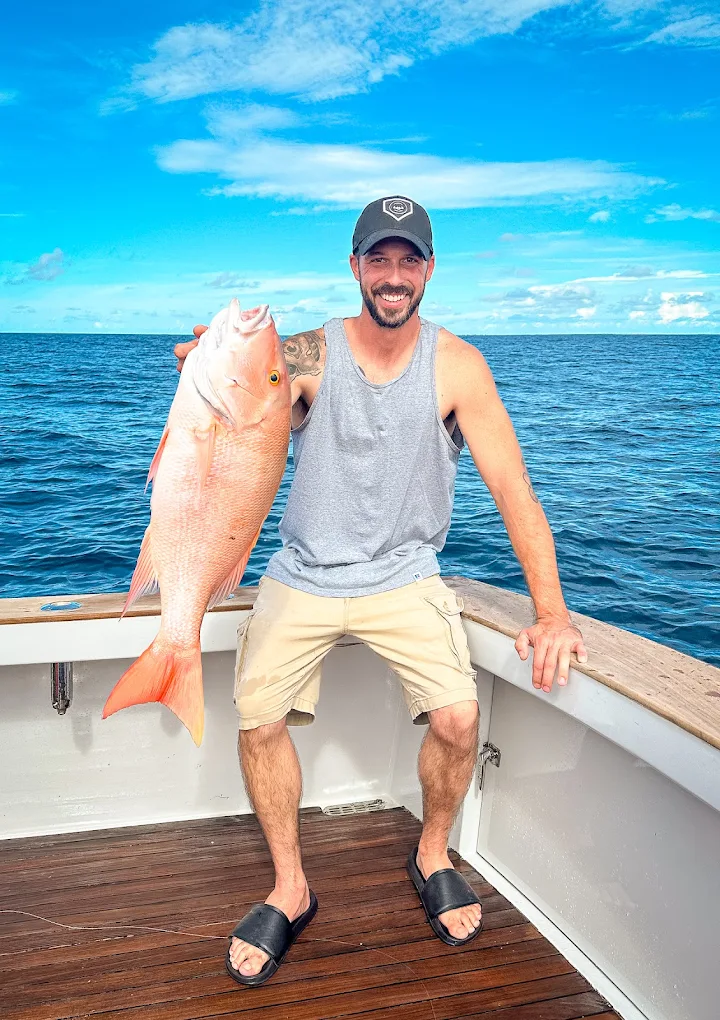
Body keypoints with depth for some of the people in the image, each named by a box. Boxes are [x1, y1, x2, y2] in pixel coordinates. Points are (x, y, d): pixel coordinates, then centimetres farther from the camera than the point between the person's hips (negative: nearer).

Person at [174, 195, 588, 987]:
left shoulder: (457, 366, -8)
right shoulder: (310, 355, -7)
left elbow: (512, 487, -10)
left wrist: (550, 610, -17)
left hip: (403, 577, 0)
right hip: (303, 575, 1)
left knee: (457, 718, -16)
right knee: (259, 719, -12)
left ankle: (432, 856, 17)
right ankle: (290, 889, 13)